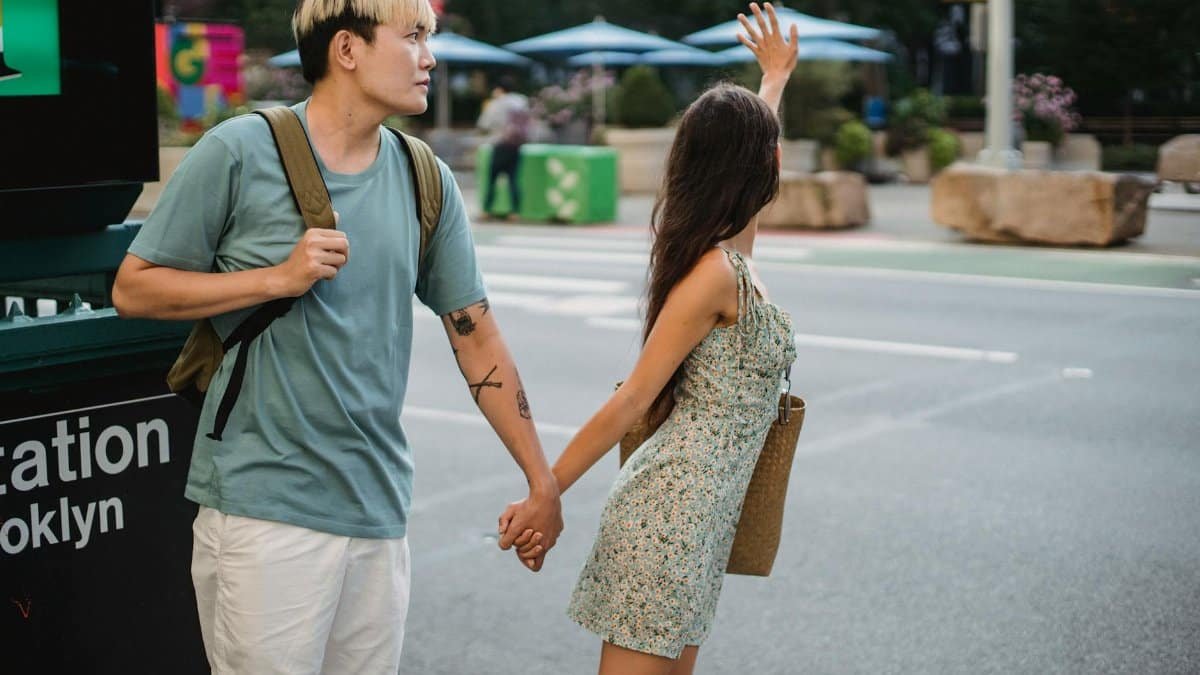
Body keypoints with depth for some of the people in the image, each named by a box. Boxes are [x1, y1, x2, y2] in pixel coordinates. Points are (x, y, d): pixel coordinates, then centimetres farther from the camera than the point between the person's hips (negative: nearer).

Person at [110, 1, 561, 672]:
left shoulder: (428, 181, 7)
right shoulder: (240, 152, -6)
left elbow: (477, 337, 10)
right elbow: (134, 288, -2)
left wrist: (542, 483, 9)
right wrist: (278, 277, -14)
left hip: (381, 511, 5)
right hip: (265, 504, -4)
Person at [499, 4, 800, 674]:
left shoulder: (728, 251, 10)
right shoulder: (718, 272, -15)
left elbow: (746, 143, 32)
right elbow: (631, 400, -15)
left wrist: (776, 76, 49)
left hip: (700, 512, 9)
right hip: (675, 510, -9)